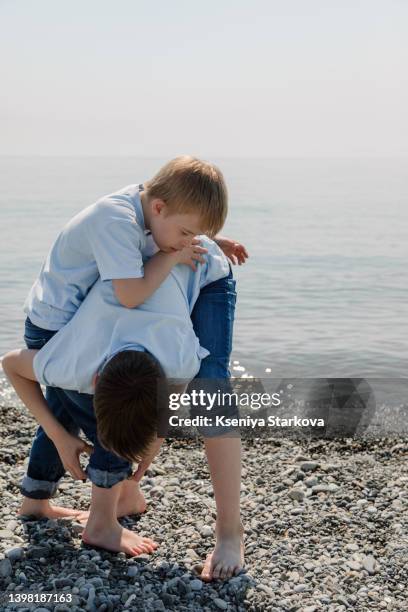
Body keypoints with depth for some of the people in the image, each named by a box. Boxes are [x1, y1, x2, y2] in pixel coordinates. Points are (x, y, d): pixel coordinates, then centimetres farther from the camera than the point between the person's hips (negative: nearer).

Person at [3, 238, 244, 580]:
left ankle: (230, 532, -18)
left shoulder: (184, 362, -38)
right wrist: (60, 437, -8)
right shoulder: (71, 368, -32)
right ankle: (128, 496, 15)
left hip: (204, 271, -3)